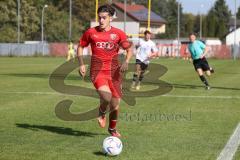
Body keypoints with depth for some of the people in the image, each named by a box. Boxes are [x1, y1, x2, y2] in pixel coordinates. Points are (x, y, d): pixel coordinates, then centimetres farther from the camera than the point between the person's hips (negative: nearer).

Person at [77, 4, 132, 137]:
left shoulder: (118, 33, 2)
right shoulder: (91, 32, 2)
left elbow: (129, 49, 8)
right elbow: (80, 46, 14)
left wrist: (126, 62, -12)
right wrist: (81, 64, 2)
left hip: (114, 71, 2)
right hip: (97, 71, -2)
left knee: (115, 104, 5)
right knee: (106, 96, -28)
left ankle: (112, 128, 33)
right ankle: (102, 113, 7)